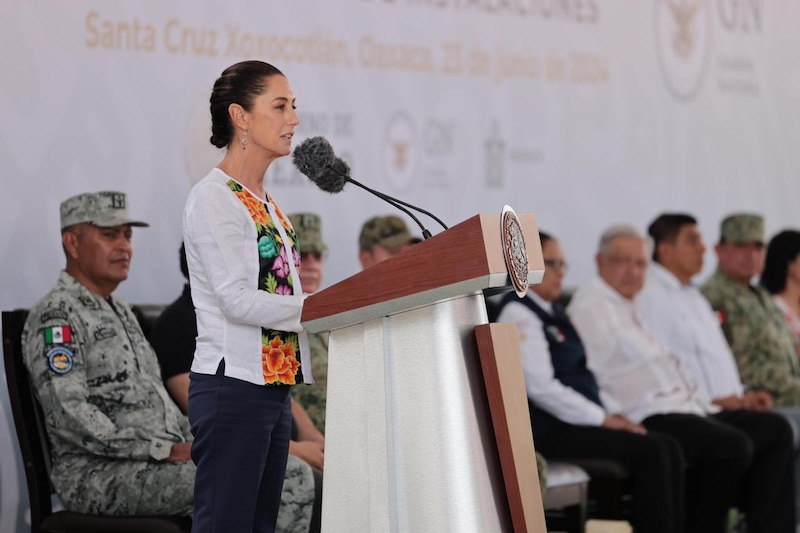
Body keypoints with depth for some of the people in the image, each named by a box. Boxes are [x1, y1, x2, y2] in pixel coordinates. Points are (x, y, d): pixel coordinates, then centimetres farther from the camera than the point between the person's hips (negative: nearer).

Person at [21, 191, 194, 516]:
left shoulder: (121, 312, 24)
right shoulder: (55, 317, -7)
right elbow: (69, 414, -18)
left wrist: (191, 445, 7)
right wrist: (163, 450, -21)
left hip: (165, 460, 9)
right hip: (95, 474, -9)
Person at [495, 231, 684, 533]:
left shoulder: (553, 312, 19)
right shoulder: (519, 314, -10)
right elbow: (540, 387, -18)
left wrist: (608, 415, 4)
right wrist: (602, 419, -15)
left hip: (571, 421, 9)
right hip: (546, 431, -9)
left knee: (670, 449, -6)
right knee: (650, 452, -21)